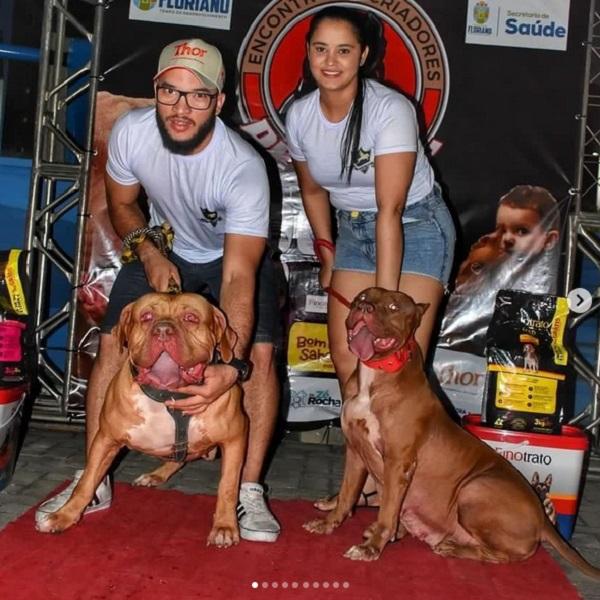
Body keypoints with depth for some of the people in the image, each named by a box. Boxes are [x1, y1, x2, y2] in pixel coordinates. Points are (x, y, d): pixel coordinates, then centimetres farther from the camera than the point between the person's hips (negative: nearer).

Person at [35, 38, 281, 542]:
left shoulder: (244, 168, -37)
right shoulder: (131, 132, -25)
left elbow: (238, 275, -43)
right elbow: (122, 203, -3)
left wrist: (230, 366, -55)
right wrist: (148, 251, -23)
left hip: (237, 255, -2)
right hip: (166, 250, 3)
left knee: (260, 353, -21)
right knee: (112, 344, -9)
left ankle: (249, 491, -10)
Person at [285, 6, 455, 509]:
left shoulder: (390, 110, -24)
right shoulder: (300, 115, -6)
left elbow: (391, 211, -28)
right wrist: (328, 257, 13)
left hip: (416, 226, -5)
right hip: (353, 228, 6)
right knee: (347, 356, 0)